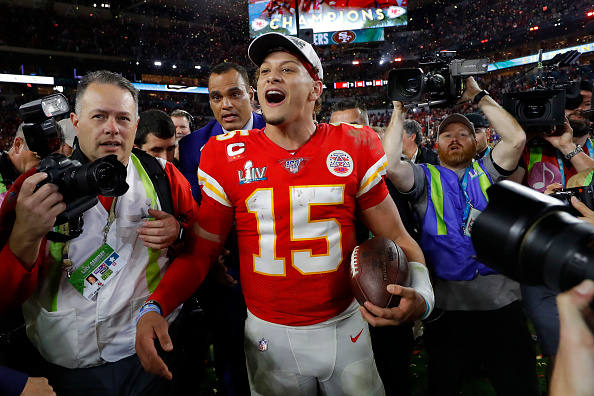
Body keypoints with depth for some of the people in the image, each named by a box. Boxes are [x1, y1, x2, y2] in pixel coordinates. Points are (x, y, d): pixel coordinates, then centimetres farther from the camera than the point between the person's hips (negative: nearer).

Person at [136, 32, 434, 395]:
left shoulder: (355, 148, -7)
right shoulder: (227, 157, -7)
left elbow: (395, 238, -2)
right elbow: (202, 249, -2)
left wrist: (420, 294, -19)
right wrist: (154, 307, -16)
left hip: (345, 327, 1)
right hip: (269, 336, 0)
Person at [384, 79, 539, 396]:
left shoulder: (487, 173, 12)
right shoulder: (426, 177, 5)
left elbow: (516, 138, -5)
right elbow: (389, 165, -14)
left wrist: (479, 97, 1)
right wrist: (398, 111, -6)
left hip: (502, 301, 2)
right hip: (448, 307, -1)